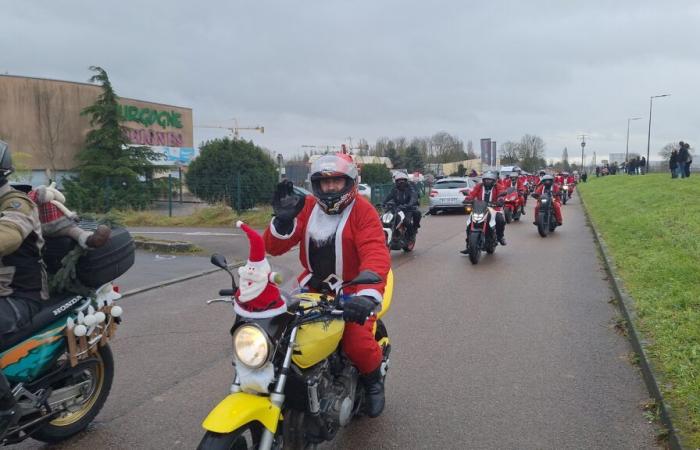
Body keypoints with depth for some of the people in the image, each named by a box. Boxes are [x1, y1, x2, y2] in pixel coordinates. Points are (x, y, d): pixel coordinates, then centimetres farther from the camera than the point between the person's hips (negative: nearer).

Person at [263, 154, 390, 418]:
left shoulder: (362, 210, -12)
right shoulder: (307, 207, 2)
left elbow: (376, 255, -27)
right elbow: (274, 247, -3)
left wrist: (367, 295, -43)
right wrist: (283, 220, -24)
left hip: (352, 290, -4)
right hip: (313, 288, 5)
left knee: (357, 344, -25)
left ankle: (373, 380, 11)